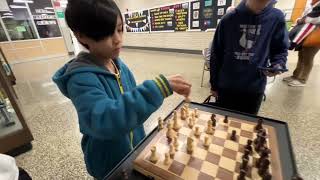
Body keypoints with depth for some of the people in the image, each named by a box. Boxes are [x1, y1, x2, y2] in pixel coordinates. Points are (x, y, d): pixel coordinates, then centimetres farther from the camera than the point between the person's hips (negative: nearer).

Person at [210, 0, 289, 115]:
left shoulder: (277, 18, -1)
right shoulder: (229, 19, -5)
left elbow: (280, 50, 10)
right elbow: (216, 53, -2)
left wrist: (278, 64, -14)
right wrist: (214, 84, 1)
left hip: (255, 88, 2)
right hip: (226, 86, -1)